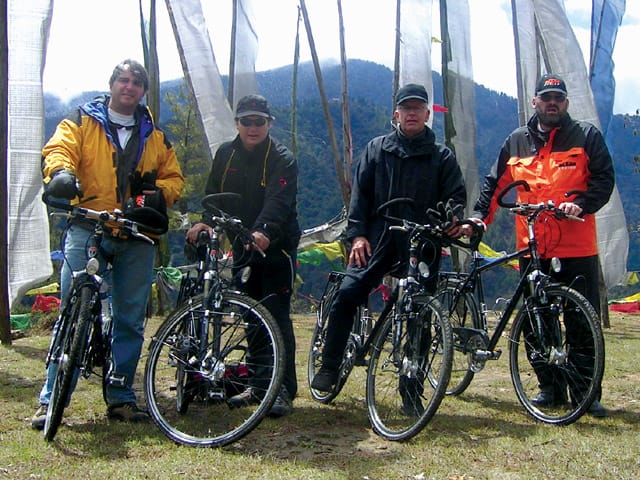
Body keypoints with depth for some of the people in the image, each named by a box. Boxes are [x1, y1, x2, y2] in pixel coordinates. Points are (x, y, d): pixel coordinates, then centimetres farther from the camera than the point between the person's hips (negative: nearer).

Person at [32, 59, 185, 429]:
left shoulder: (154, 136, 19)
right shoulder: (82, 122, 11)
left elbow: (174, 177, 20)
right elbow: (59, 149, -5)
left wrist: (158, 193, -4)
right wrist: (61, 172, -29)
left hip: (137, 237, 3)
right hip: (88, 230, -3)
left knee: (131, 319, 6)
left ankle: (121, 397, 17)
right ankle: (51, 399, 1)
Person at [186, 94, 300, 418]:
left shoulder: (282, 159, -10)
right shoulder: (226, 154, 8)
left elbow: (278, 203, -25)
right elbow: (214, 195, 5)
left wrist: (263, 232, -43)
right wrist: (206, 221, -15)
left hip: (276, 248, -6)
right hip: (242, 248, 6)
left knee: (277, 317, -9)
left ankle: (284, 390, -3)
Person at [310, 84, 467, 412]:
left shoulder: (442, 157, 12)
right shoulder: (376, 150, 12)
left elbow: (456, 196, 7)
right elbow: (360, 193, 7)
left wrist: (451, 221, -15)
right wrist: (357, 234, -5)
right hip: (378, 240, 0)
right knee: (346, 295, -17)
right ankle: (329, 368, -3)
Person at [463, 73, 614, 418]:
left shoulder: (587, 136, 6)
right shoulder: (517, 141, 13)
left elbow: (604, 179, -1)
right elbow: (495, 183, 16)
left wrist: (581, 204, -19)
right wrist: (480, 216, 1)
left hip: (577, 248, -3)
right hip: (532, 249, 3)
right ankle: (549, 387, 19)